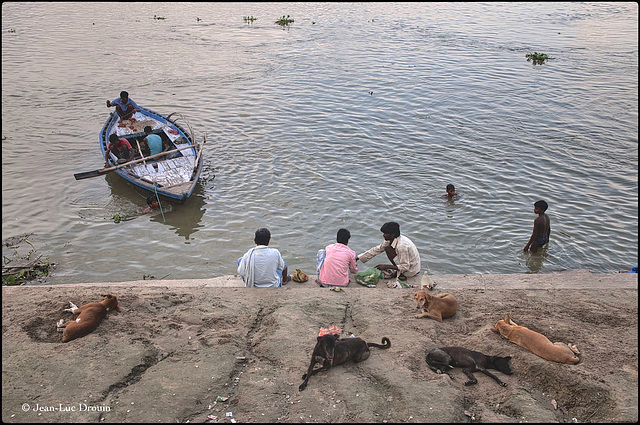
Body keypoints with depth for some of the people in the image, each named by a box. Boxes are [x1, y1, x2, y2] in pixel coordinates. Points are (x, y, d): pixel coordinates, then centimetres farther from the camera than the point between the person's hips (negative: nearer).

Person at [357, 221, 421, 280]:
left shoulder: (401, 245, -29)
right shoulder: (391, 239, -2)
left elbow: (405, 267, -26)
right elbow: (376, 250, 2)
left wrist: (386, 266, -26)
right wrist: (357, 258, 1)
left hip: (410, 271, -9)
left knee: (388, 249, -15)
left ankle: (401, 275, -8)